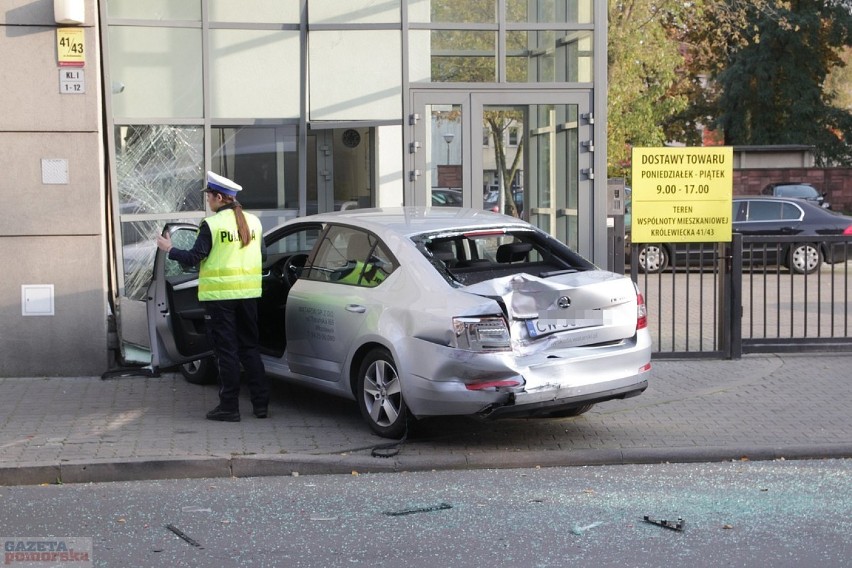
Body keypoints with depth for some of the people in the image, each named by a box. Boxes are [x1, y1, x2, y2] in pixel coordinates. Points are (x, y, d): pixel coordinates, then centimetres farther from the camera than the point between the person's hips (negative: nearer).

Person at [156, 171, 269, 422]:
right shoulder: (253, 222, 5)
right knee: (249, 347, 14)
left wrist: (170, 250, 5)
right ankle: (261, 403, 13)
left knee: (227, 351, 1)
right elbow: (262, 255, 15)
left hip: (220, 294, -5)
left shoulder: (211, 225, -13)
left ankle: (229, 406, 4)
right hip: (247, 294, 5)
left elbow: (194, 258, -11)